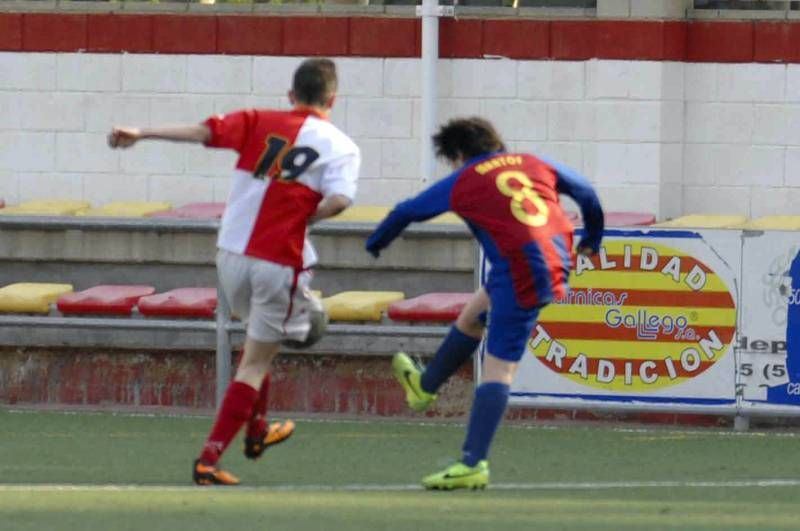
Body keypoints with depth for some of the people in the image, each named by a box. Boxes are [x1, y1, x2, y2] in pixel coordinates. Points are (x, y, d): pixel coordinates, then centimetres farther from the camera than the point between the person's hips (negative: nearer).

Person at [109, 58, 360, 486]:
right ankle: (209, 459, -6)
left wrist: (141, 134, -4)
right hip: (280, 262, -4)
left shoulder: (261, 123, 6)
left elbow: (204, 130, -5)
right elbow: (338, 199, -18)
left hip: (231, 253, 4)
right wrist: (303, 216, 0)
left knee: (257, 344, 30)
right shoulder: (340, 146, -1)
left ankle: (256, 431, 45)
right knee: (255, 363, 4)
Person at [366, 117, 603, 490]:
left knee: (497, 370, -7)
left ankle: (473, 465, -10)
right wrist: (593, 238, 42)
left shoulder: (462, 182, 3)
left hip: (520, 275, -7)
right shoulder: (534, 165, 16)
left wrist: (375, 243, 33)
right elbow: (584, 191, 25)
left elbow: (406, 212, 15)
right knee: (471, 316, 28)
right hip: (558, 260, 7)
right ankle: (425, 386, 49)